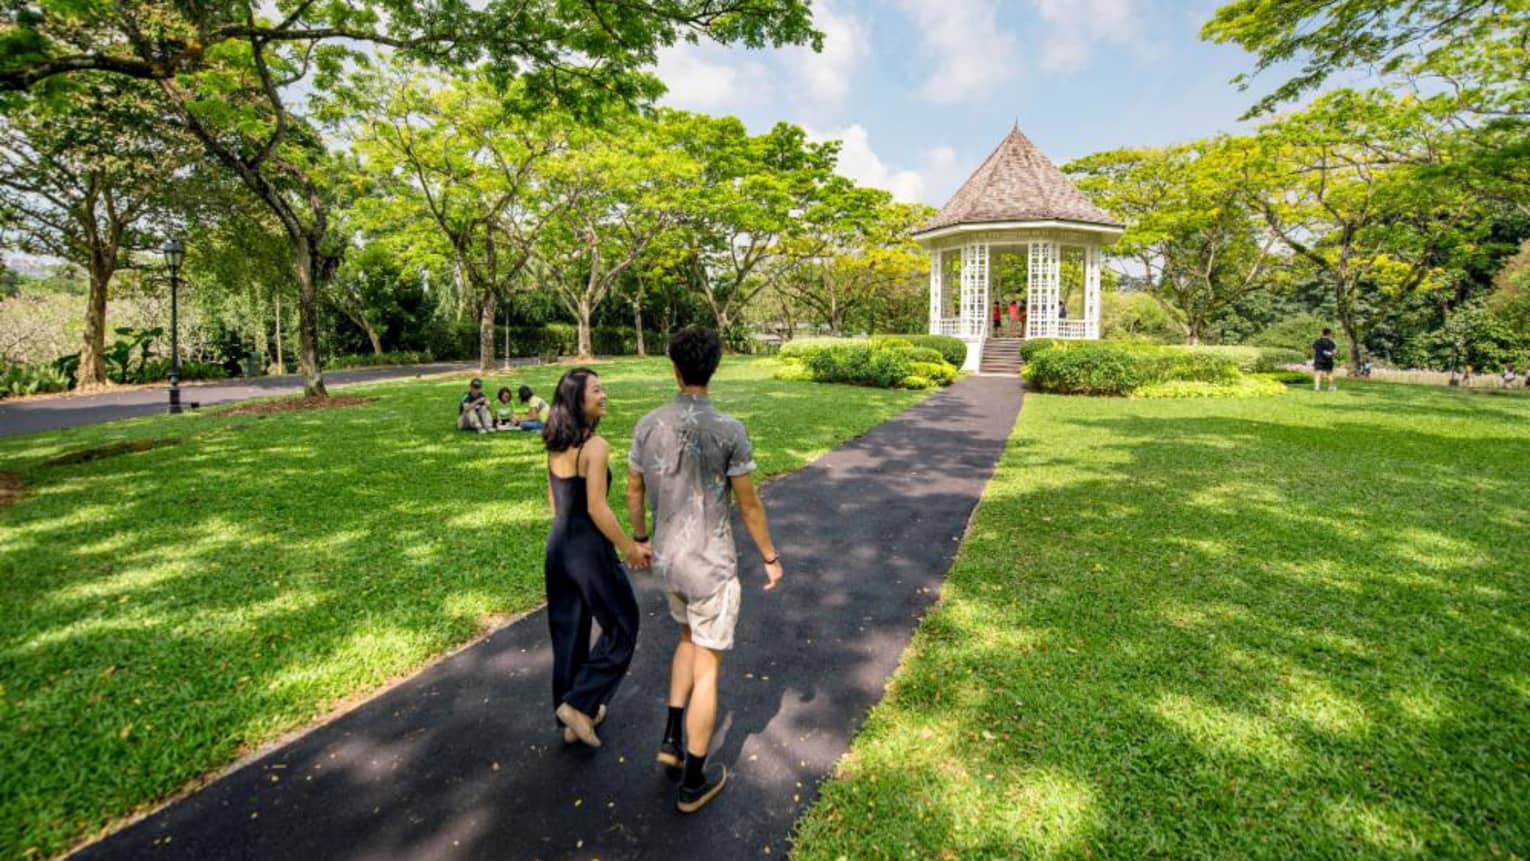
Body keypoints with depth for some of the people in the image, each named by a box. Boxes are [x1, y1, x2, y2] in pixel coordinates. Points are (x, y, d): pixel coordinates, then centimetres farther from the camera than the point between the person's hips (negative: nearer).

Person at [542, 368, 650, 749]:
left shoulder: (555, 446, 6)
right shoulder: (596, 445, -19)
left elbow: (555, 502, 13)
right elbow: (597, 508, -20)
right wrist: (629, 548, -9)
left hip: (557, 545, 8)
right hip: (588, 547, -8)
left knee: (568, 632, 19)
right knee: (621, 627, 13)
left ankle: (572, 717, 34)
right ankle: (579, 703, 14)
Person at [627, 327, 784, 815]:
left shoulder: (648, 425, -4)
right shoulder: (729, 430, -18)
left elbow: (634, 491, 6)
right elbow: (749, 504, -12)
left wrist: (639, 540, 23)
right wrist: (771, 557, 2)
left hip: (668, 558, 5)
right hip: (712, 564, -5)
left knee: (689, 638, 30)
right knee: (706, 668, 9)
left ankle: (671, 739, 31)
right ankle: (694, 783, 24)